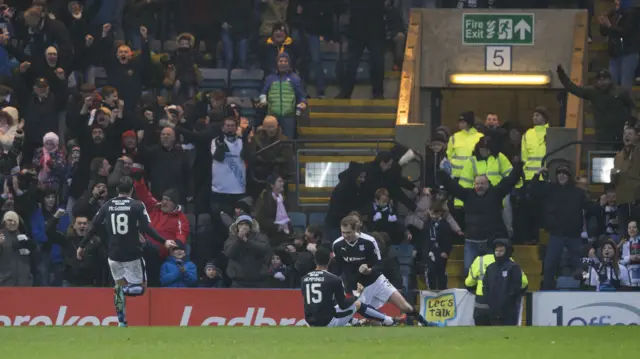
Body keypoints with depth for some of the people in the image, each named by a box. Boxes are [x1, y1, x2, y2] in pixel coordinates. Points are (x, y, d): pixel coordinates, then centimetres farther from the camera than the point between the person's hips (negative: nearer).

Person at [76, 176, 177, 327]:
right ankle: (126, 290, -26)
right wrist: (164, 242, -5)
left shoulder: (107, 206, 3)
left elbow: (93, 227, 3)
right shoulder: (137, 206, -7)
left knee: (120, 285, 17)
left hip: (113, 254, 3)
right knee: (141, 287, 7)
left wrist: (82, 246, 13)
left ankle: (121, 322, 7)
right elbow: (147, 229, -13)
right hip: (132, 254, -3)